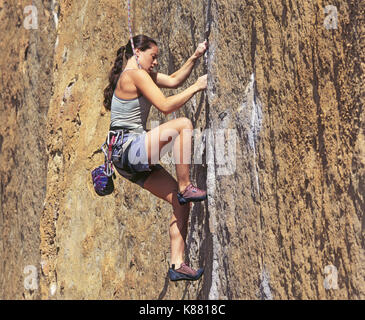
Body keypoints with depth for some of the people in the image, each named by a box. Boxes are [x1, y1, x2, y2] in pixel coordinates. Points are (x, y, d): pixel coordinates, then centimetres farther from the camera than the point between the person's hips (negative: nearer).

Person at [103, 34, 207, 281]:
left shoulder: (142, 74, 20)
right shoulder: (135, 74, -10)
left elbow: (174, 81, 27)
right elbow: (165, 106, -19)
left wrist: (195, 58, 16)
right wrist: (197, 87, -10)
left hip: (136, 159, 10)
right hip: (127, 149, -10)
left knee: (181, 203, 3)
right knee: (183, 124, -26)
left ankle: (177, 264, 5)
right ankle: (186, 187, -16)